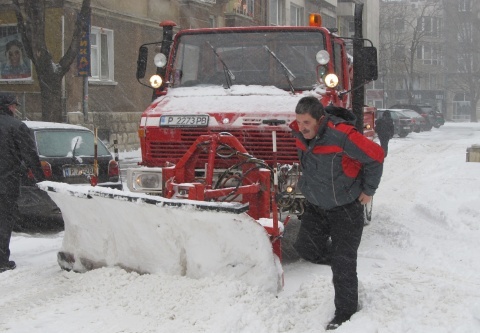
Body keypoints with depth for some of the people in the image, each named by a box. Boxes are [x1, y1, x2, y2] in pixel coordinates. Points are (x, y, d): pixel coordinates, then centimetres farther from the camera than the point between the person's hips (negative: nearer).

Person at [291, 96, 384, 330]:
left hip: (345, 206, -6)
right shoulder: (300, 133, -9)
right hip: (315, 205, 7)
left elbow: (375, 156, -22)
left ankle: (346, 312, 13)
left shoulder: (342, 135, -31)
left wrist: (368, 190, -12)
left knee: (343, 262, -3)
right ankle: (341, 260, 38)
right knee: (306, 248, 10)